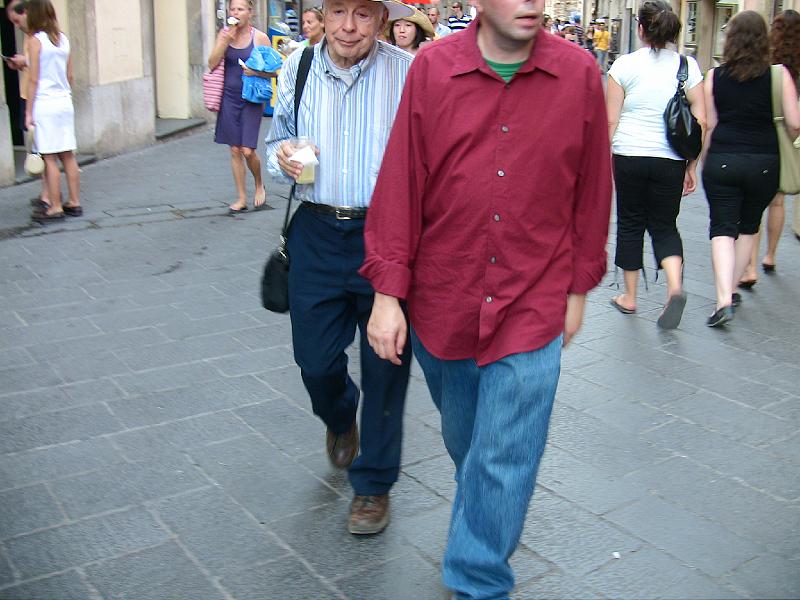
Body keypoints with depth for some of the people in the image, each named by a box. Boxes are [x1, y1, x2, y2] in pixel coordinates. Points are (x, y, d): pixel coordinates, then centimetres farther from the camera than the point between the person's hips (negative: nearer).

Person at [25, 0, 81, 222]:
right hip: (65, 102, 6)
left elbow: (33, 79, -10)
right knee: (68, 156, 10)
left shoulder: (35, 40, -9)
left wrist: (28, 111, -6)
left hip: (44, 104, -6)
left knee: (50, 159, -2)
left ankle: (55, 208, 1)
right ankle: (74, 203, 14)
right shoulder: (63, 38, 9)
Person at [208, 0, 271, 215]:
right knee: (235, 150, 6)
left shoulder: (260, 37, -5)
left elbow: (272, 70, -2)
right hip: (230, 98, 3)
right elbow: (212, 64, -4)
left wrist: (256, 72, -21)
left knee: (248, 151, -8)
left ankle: (259, 185, 22)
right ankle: (241, 198, 16)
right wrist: (225, 40, -14)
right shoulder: (224, 34, 5)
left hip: (251, 99, -3)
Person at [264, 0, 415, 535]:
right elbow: (278, 140, 16)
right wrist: (282, 159, -7)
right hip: (317, 234, 3)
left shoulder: (410, 73, -7)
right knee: (315, 360, 9)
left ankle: (374, 485, 25)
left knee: (385, 366, 5)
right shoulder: (297, 69, 5)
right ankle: (340, 418, 47)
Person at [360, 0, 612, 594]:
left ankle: (479, 584, 19)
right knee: (464, 439, 22)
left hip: (533, 307, -1)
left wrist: (578, 287, 9)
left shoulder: (580, 73, -5)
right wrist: (388, 292, -5)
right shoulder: (432, 68, -6)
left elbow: (592, 187, 4)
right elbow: (399, 183, -4)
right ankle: (480, 517, 52)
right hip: (442, 301, 2)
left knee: (505, 463, 0)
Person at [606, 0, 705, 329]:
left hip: (629, 156, -1)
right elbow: (700, 122, 1)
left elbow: (611, 120, -4)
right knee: (664, 226, 13)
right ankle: (675, 285, -10)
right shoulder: (688, 66, 2)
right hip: (671, 159, 2)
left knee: (630, 224, 13)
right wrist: (692, 166, 10)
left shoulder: (625, 65, -3)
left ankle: (629, 297, 20)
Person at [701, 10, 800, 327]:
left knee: (722, 227, 1)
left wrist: (702, 163, 15)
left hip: (722, 161, -1)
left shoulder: (714, 77, -2)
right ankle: (732, 289, 27)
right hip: (764, 163, 1)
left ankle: (724, 298, -15)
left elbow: (709, 125, 3)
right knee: (749, 226, 19)